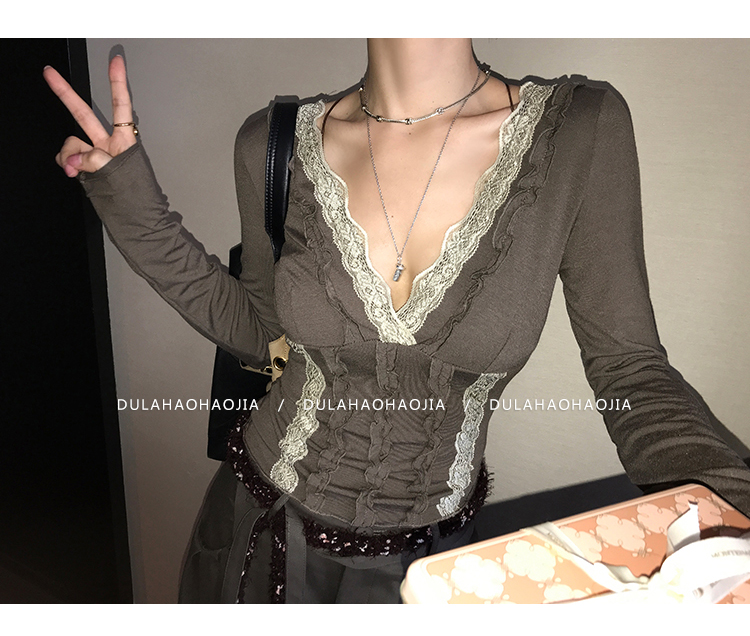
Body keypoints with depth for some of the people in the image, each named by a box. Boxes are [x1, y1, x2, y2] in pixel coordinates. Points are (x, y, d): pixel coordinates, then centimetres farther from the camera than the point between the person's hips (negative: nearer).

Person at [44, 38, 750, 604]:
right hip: (263, 525, 2)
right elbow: (258, 331, 1)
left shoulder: (581, 131, -16)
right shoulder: (277, 145, -11)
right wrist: (131, 199, -6)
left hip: (429, 555, -1)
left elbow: (629, 368, -11)